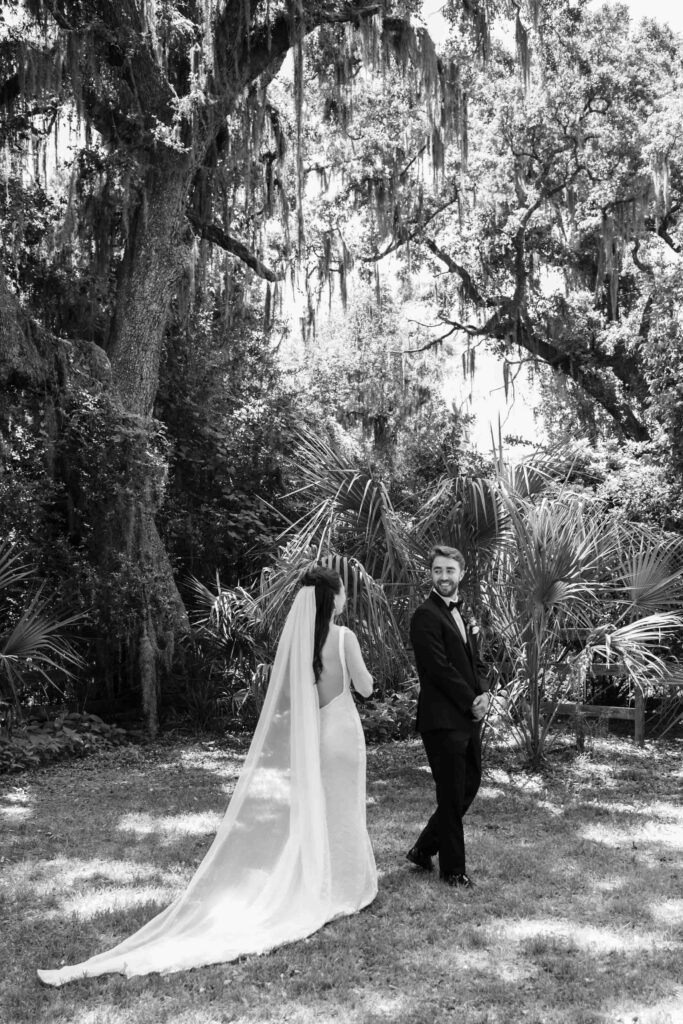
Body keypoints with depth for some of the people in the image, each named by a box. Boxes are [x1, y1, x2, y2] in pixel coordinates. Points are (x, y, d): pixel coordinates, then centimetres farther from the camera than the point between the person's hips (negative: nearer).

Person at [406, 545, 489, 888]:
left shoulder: (459, 614, 16)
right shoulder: (426, 617, -14)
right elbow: (440, 668, -18)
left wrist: (482, 694, -1)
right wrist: (471, 701, -13)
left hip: (468, 718, 9)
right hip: (443, 720, -9)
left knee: (469, 786, 16)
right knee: (451, 795, 2)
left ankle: (424, 848, 29)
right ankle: (453, 869, 17)